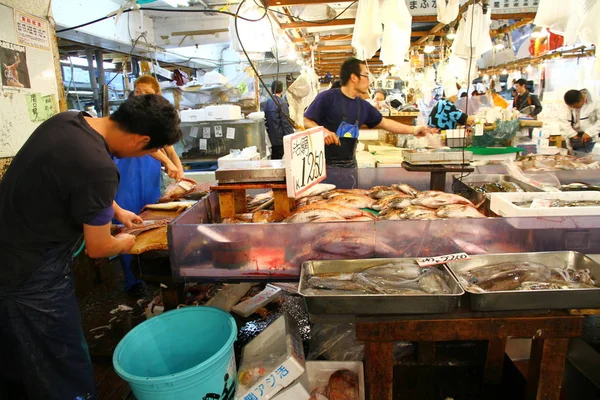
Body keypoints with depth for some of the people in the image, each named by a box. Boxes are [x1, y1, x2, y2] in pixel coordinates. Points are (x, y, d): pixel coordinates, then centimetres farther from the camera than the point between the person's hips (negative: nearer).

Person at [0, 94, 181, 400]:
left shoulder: (66, 119, -3)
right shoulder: (98, 167, -31)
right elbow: (98, 248, -16)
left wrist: (116, 210, 23)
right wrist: (124, 243, 6)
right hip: (30, 279, -9)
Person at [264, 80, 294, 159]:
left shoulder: (267, 103, 8)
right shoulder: (282, 103, -13)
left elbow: (266, 121, 13)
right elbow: (286, 123, -15)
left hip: (271, 139, 7)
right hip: (281, 140, -7)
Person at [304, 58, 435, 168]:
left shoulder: (363, 106, 9)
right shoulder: (327, 97, -10)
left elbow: (384, 123, 19)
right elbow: (306, 121, -11)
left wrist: (413, 129, 20)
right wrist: (322, 131, -30)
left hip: (349, 164, 7)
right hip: (326, 163, -7)